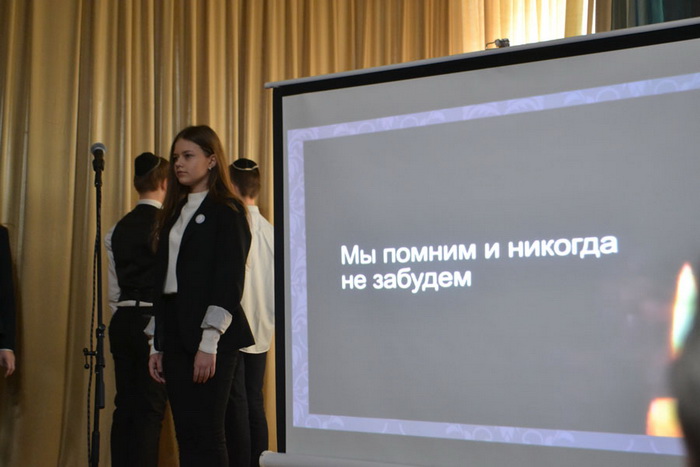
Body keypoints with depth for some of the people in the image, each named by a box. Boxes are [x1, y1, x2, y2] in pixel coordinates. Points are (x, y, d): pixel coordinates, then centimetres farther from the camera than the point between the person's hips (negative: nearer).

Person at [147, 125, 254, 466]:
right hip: (174, 330, 7)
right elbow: (162, 280, 16)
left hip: (209, 335, -7)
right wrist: (156, 345, 13)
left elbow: (230, 281, -11)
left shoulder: (227, 210, -3)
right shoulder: (174, 213, 18)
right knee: (185, 434, 8)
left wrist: (209, 343, -18)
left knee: (205, 434, -4)